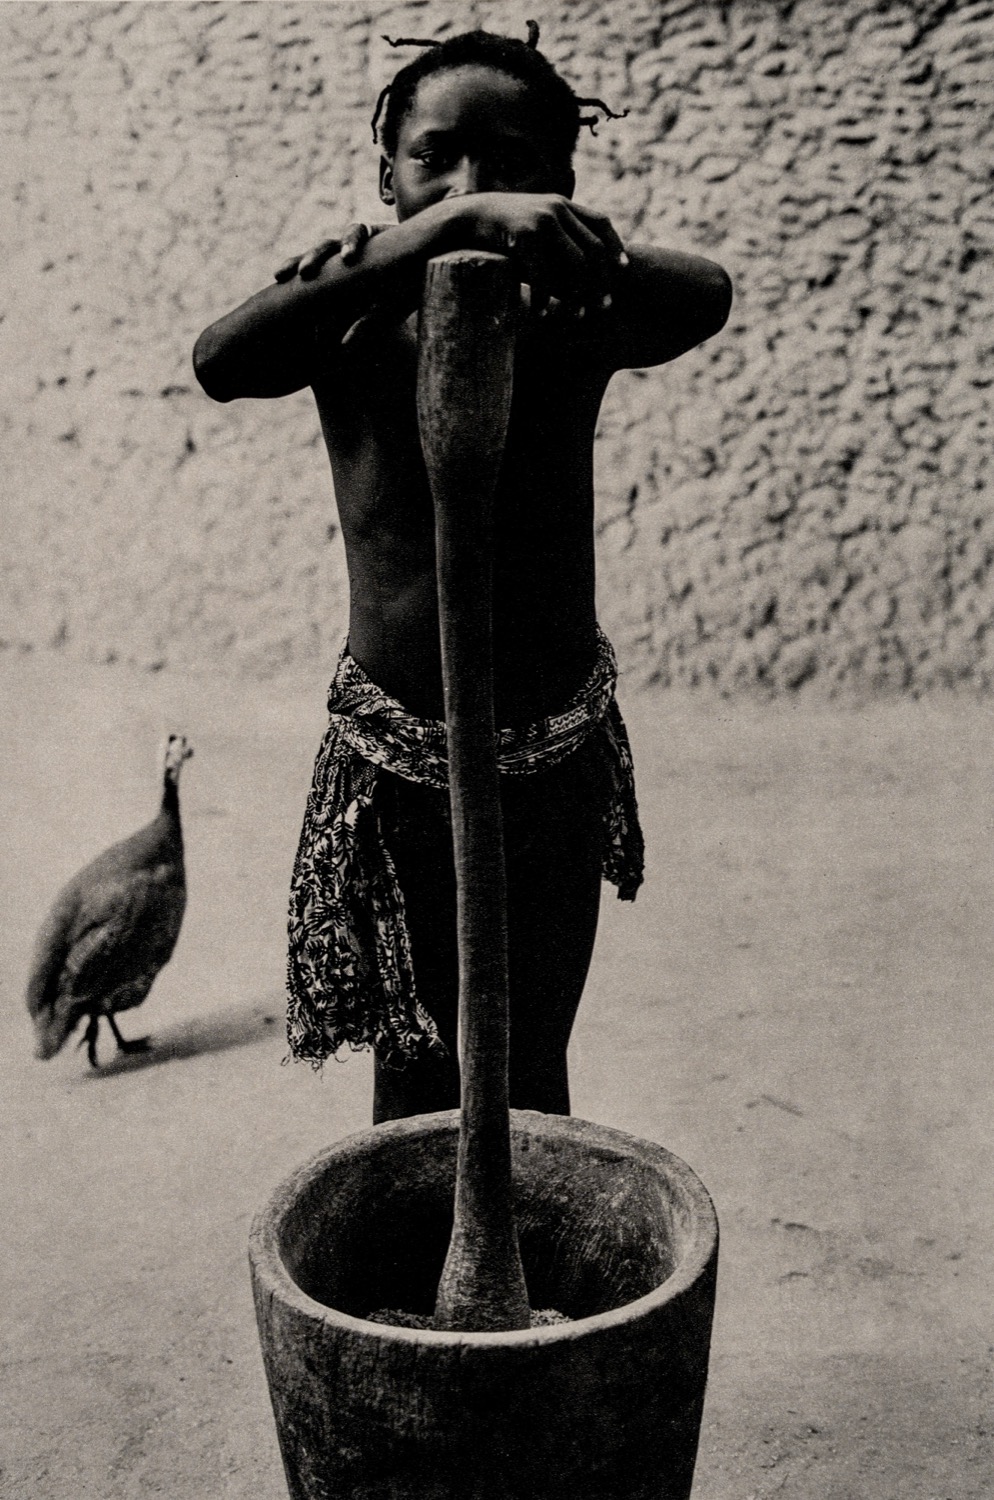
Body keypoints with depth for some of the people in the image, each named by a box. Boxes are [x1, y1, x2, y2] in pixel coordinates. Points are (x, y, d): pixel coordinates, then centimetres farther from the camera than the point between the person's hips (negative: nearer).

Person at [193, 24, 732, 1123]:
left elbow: (706, 299, -28)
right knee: (416, 1072, 13)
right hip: (396, 762, -1)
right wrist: (440, 232, -45)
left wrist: (568, 248, -46)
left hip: (557, 760, 1)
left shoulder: (566, 322, -7)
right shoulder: (354, 317, -11)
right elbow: (222, 363, -34)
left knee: (531, 1069, 17)